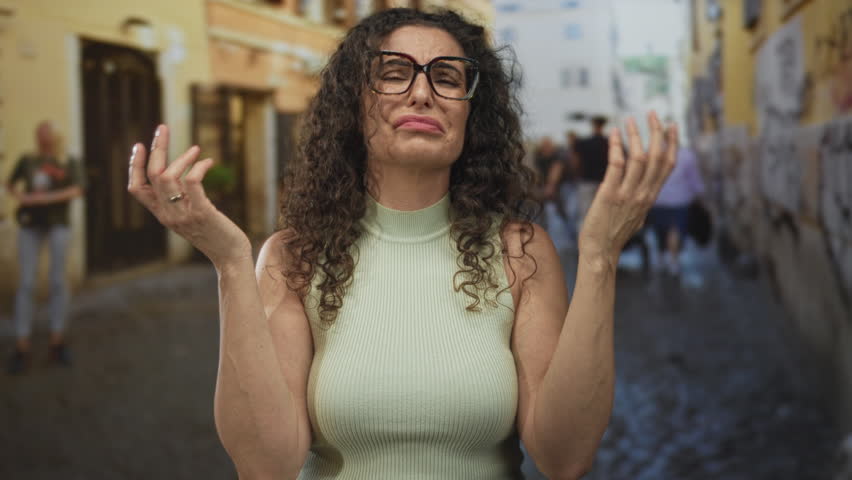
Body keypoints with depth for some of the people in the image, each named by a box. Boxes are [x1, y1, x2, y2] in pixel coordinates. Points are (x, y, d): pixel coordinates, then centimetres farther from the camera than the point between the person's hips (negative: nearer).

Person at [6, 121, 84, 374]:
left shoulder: (68, 162, 3)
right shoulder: (27, 160, 9)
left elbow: (77, 190, -10)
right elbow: (10, 184, 23)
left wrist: (46, 198, -20)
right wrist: (19, 196, 0)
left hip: (57, 224, -1)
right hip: (30, 224, 1)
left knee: (58, 281, -2)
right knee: (26, 284, -4)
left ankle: (57, 344, 8)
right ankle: (22, 349, -2)